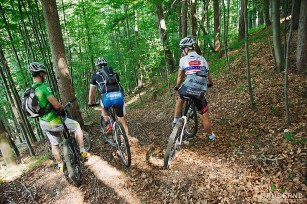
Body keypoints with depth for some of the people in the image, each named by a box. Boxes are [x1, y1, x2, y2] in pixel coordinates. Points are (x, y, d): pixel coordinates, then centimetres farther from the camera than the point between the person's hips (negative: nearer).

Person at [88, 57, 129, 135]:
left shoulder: (96, 75, 24)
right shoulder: (114, 73, 31)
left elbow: (92, 92, 30)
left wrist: (90, 103, 46)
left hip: (107, 96, -2)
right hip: (119, 95, 2)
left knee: (104, 108, 34)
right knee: (122, 119, 15)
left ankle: (108, 124, 17)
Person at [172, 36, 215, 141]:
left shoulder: (183, 59, 8)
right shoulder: (202, 59, 18)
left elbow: (180, 76, 14)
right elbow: (209, 75, 25)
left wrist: (177, 87, 32)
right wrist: (210, 84, 45)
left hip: (188, 88, -2)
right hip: (200, 92, 2)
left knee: (180, 99, 33)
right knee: (204, 115, 16)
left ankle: (176, 120, 34)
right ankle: (211, 136, 32)